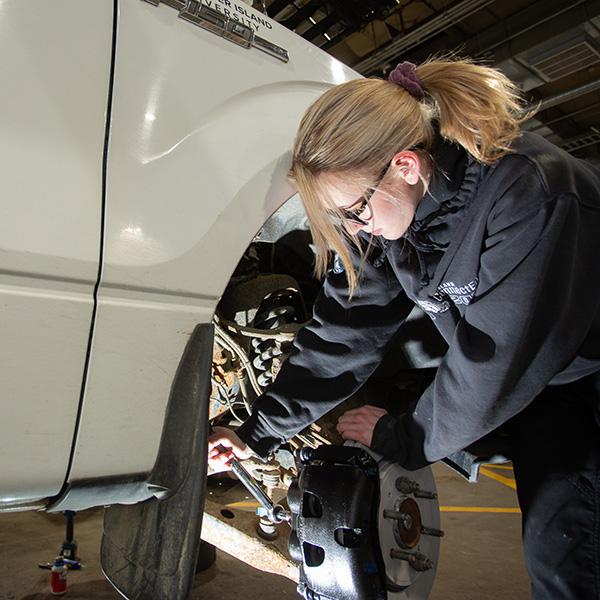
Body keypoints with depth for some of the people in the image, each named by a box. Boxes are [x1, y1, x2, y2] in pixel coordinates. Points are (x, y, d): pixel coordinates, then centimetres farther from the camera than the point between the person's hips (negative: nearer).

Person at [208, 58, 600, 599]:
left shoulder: (530, 195, -35)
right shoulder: (381, 218, -15)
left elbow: (496, 359, -29)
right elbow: (345, 331, -12)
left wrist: (404, 437, -15)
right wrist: (259, 433, -10)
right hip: (537, 377, 4)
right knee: (556, 552, 0)